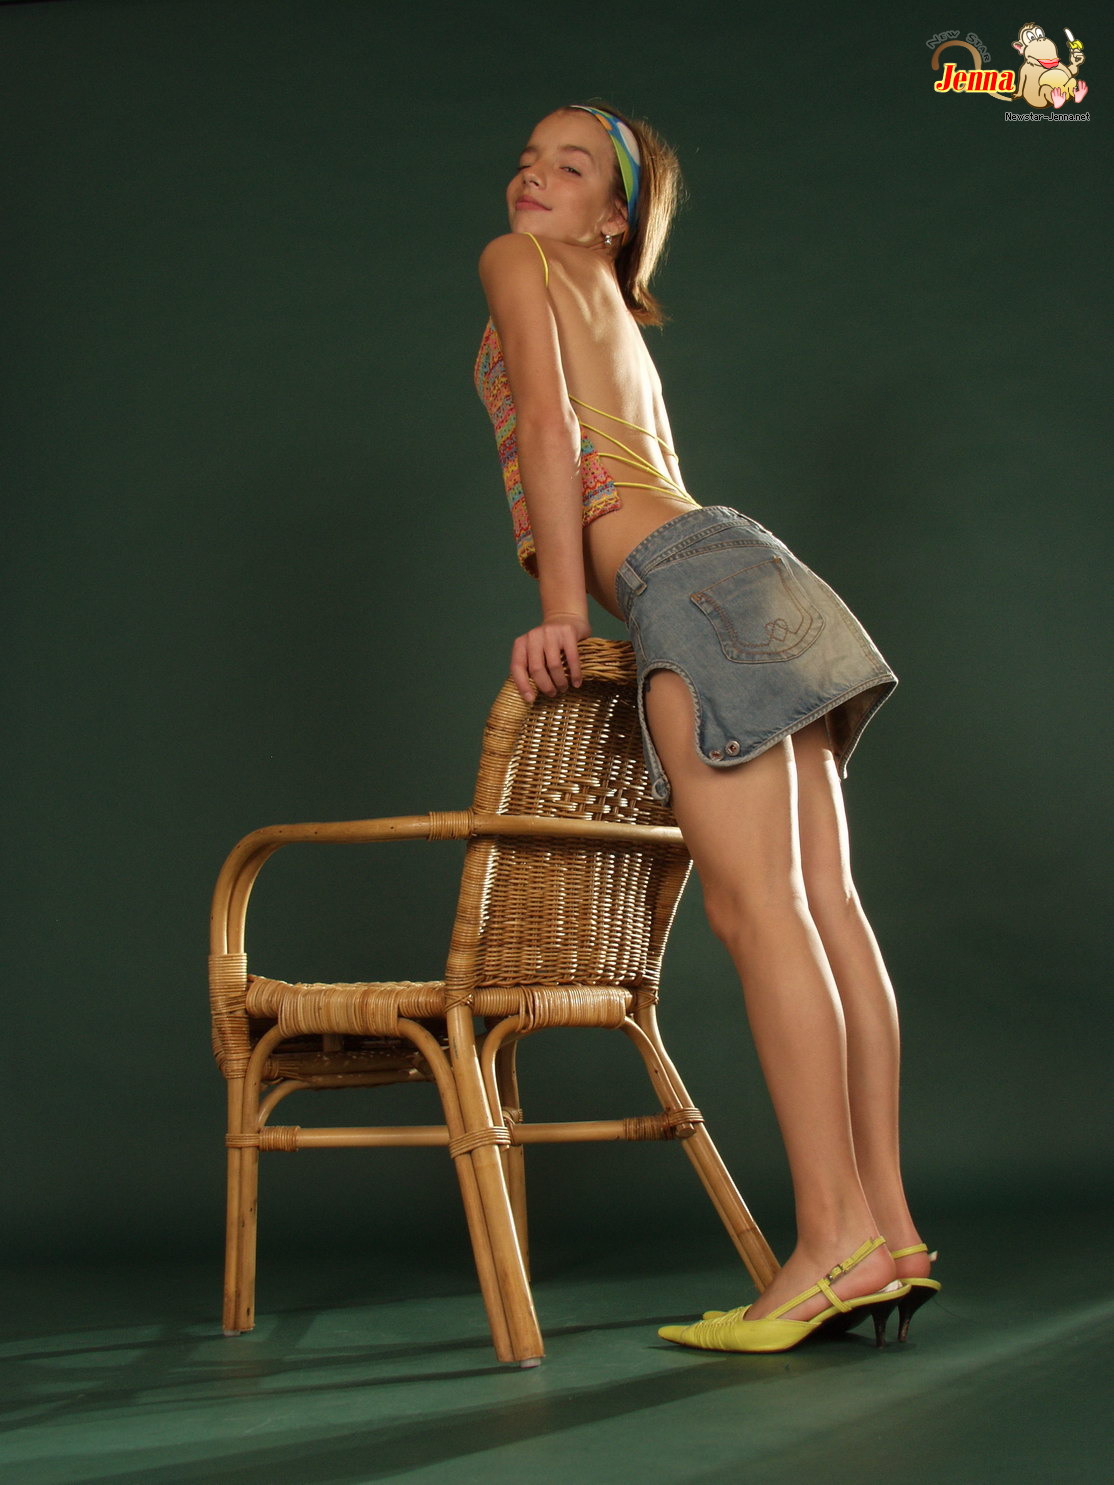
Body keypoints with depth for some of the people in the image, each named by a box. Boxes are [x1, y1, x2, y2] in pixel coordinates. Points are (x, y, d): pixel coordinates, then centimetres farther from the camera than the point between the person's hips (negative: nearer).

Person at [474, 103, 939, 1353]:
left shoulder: (519, 262, 9)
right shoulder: (618, 323, 32)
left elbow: (546, 423, -4)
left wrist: (562, 609, -8)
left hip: (692, 584, -9)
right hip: (735, 568, 9)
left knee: (755, 904, -15)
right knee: (823, 905, -1)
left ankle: (837, 1240, -19)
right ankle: (887, 1232, -2)